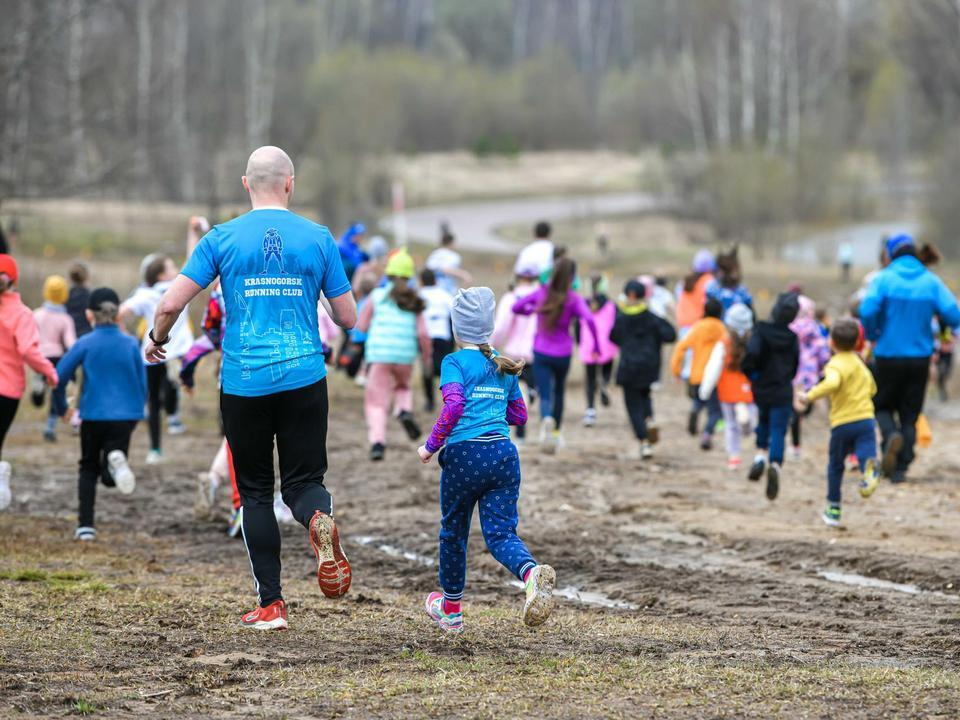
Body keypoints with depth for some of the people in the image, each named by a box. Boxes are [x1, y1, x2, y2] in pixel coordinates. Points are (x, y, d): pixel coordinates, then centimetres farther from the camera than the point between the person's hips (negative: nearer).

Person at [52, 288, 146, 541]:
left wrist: (61, 408, 9)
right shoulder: (131, 344, 3)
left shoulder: (85, 344, -3)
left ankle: (85, 526, 8)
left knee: (88, 469, 18)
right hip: (126, 416, 1)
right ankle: (116, 460, -32)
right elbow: (142, 384, 7)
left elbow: (59, 376, -7)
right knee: (110, 478, 6)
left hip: (94, 415, -1)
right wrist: (138, 412, 22)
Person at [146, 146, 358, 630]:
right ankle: (320, 520, -28)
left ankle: (270, 605, 7)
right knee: (303, 480, 9)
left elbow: (172, 303, -5)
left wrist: (156, 341, 15)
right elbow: (348, 319, 6)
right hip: (304, 378, 0)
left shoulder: (223, 239, -1)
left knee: (255, 491, 10)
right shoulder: (318, 239, 2)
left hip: (243, 384, 0)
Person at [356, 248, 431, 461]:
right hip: (405, 356, 2)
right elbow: (423, 333, -2)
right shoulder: (414, 302, 5)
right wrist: (427, 356, 12)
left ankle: (377, 440, -21)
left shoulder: (377, 296, 2)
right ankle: (405, 411, 1)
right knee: (403, 386, 31)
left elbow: (362, 326, 6)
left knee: (376, 401, -2)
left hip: (379, 356, -2)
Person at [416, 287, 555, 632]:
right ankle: (532, 573, -34)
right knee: (501, 533, -1)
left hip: (465, 455, -4)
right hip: (504, 454, 4)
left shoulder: (455, 362, -1)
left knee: (453, 532, 14)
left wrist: (431, 445, -7)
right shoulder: (504, 367, 16)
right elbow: (519, 415, 23)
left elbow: (453, 406, -16)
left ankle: (451, 610, 29)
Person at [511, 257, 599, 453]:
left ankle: (547, 418, -37)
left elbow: (516, 307, 0)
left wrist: (533, 310, 19)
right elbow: (589, 319, -25)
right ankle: (556, 432, 33)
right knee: (558, 392, 24)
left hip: (541, 354, 0)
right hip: (562, 355, 0)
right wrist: (596, 344, -14)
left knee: (545, 395, -5)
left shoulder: (541, 293, -2)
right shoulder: (574, 300, -9)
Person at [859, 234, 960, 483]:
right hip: (920, 357, 2)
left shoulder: (884, 279, -6)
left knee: (883, 405, 15)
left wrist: (873, 336, -1)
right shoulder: (931, 282, -1)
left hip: (888, 355, -2)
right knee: (910, 414, 10)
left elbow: (867, 310, -20)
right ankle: (900, 468, 5)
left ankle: (891, 435, -16)